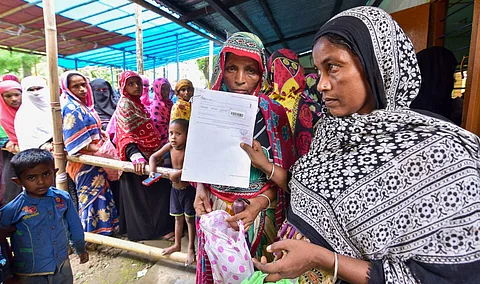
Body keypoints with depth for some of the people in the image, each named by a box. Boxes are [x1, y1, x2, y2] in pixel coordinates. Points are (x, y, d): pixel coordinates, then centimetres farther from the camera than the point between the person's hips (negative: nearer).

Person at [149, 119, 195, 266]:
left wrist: (177, 174, -45)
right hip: (175, 188, 6)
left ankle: (191, 249, 26)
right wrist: (152, 171, -14)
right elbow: (154, 157, 2)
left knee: (189, 219, 7)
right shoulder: (170, 146, -8)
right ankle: (177, 244, 40)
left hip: (188, 189, -6)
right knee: (178, 217, 21)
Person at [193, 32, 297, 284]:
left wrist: (262, 201, -21)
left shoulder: (274, 114, -10)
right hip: (215, 210, 3)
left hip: (260, 210, -2)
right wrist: (201, 189, -8)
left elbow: (285, 172, -7)